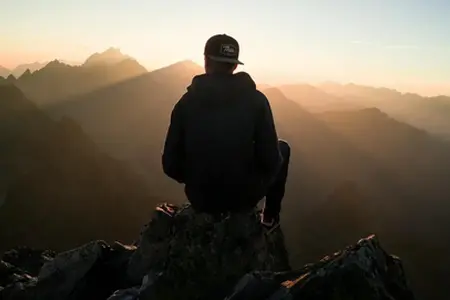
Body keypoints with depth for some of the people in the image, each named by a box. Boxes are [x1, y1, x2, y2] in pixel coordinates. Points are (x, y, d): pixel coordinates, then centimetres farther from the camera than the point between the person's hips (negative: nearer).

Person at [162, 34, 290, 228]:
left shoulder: (186, 102, -9)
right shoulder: (256, 99, -13)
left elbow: (171, 165, -7)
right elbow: (270, 160, -14)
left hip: (200, 200, 3)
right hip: (244, 196, -2)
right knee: (282, 149, 24)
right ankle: (271, 215, 32)